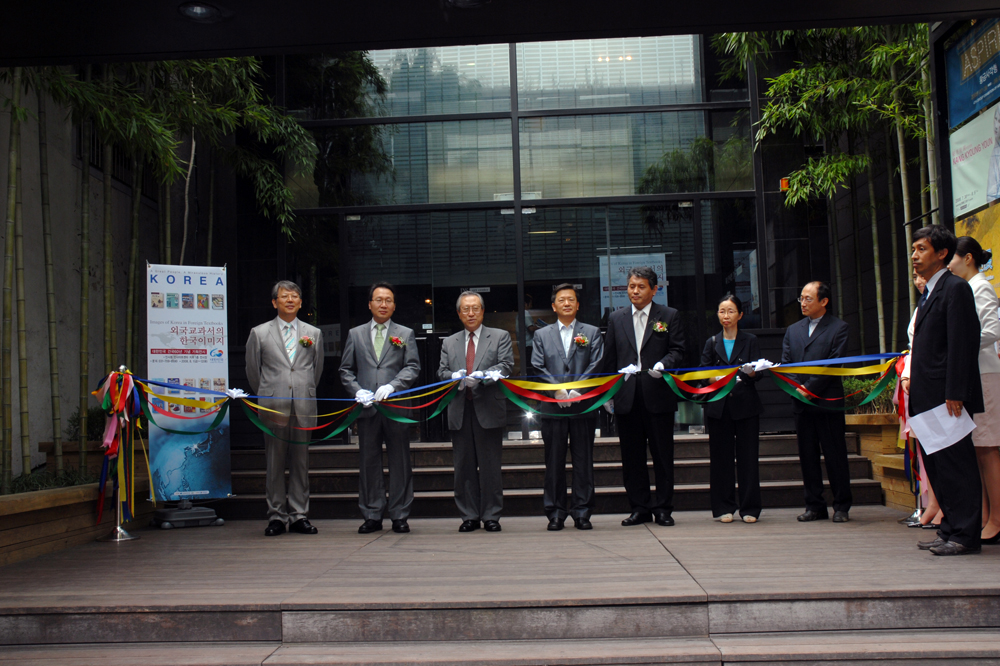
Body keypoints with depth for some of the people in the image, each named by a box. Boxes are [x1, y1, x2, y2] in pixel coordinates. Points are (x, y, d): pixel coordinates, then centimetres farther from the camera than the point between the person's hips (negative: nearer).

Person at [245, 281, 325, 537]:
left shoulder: (314, 333, 12)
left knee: (301, 462, 4)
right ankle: (276, 516, 8)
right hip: (273, 407, -1)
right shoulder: (259, 333, 7)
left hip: (304, 407, 1)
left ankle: (299, 515, 11)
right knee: (275, 463, 1)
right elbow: (252, 370, 12)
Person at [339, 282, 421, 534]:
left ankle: (400, 516, 9)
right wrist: (357, 391, -5)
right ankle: (372, 515, 12)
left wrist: (391, 386, -13)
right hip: (367, 407, 1)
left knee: (400, 462, 1)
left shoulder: (405, 334, 11)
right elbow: (346, 370, 12)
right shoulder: (355, 334, 14)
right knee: (368, 462, 4)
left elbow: (412, 368, 2)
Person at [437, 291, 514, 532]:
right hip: (459, 412, 3)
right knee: (464, 466, 5)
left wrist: (481, 377, -18)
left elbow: (506, 366, -3)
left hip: (488, 410, -3)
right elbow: (442, 371, 10)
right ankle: (469, 516, 12)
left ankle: (491, 516, 7)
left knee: (490, 465, -1)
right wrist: (455, 377, -12)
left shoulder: (500, 337, 8)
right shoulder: (449, 343, 18)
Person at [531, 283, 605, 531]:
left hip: (583, 407, 0)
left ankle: (582, 512, 9)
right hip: (552, 407, 1)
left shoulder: (592, 332, 11)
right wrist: (557, 390, -10)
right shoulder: (541, 335, 13)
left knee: (583, 461, 2)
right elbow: (537, 368, 4)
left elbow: (596, 365, 1)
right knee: (554, 462, 2)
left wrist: (577, 391, -12)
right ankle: (555, 513, 9)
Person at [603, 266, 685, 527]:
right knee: (632, 456, 6)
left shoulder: (669, 316, 6)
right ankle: (640, 508, 15)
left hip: (658, 395, -2)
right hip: (626, 396, 2)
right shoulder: (616, 318, 12)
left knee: (662, 454, 2)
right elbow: (610, 358, 12)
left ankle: (663, 508, 11)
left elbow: (677, 350, 2)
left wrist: (663, 365, -19)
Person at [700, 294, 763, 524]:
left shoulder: (750, 341, 9)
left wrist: (750, 373, -22)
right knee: (721, 456, 2)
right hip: (719, 406, 2)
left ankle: (749, 508, 4)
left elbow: (758, 373, 0)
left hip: (745, 404, -1)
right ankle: (723, 507, 9)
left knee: (748, 455, -2)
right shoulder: (712, 343, 14)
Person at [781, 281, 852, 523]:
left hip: (828, 401, -5)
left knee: (835, 456, 0)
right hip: (801, 403, 5)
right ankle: (815, 506, 14)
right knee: (807, 457, 6)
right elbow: (785, 363, 11)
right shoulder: (793, 330, 15)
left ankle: (842, 507, 9)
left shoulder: (838, 328, 0)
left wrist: (809, 389, -12)